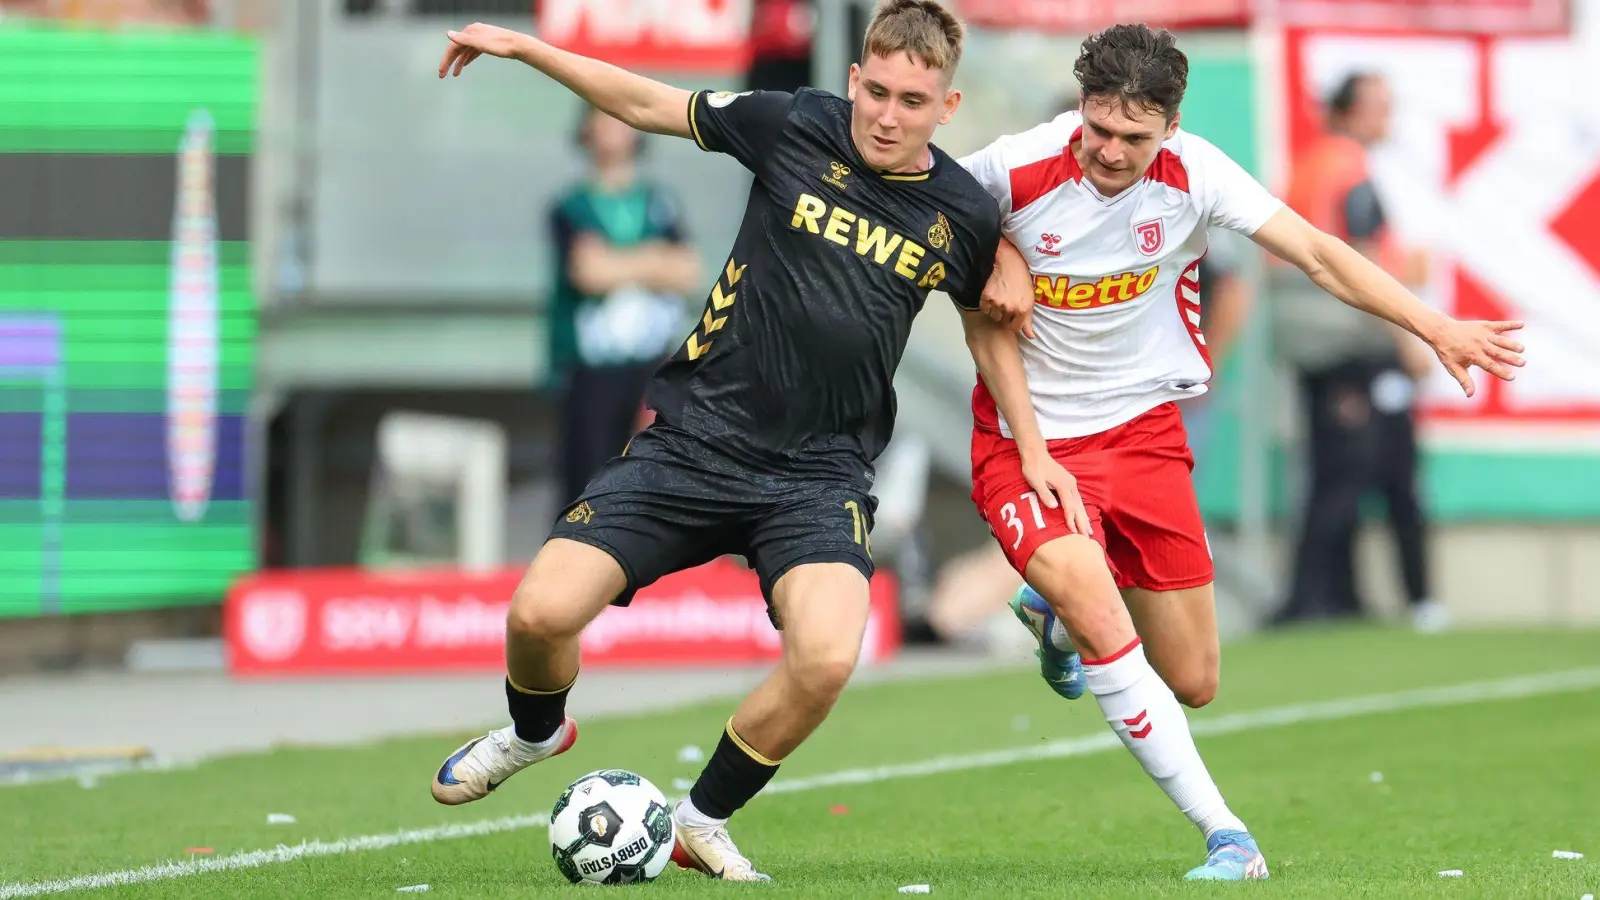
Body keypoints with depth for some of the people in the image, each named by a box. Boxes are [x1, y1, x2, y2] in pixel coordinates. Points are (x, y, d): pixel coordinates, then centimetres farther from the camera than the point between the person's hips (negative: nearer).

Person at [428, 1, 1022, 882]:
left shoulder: (964, 214, -2)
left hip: (820, 471, 0)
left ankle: (703, 817, 2)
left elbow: (988, 323, 18)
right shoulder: (797, 128, -5)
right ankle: (536, 730, 28)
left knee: (826, 656, -27)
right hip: (695, 437, 0)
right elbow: (650, 104, 6)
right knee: (538, 614, -11)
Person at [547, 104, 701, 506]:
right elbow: (589, 271, -14)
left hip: (652, 366, 3)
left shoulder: (660, 203, 10)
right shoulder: (570, 209, 0)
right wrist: (654, 259, -2)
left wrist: (619, 268, -10)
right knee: (588, 474, -5)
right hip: (591, 366, -3)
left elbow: (688, 273, -1)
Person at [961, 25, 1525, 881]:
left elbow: (1317, 254, -12)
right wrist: (994, 255, -17)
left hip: (1143, 429, 3)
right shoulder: (1016, 171, -17)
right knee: (1104, 626, -27)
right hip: (1027, 438, -3)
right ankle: (1223, 835, -20)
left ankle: (1056, 612, 39)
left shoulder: (1192, 173, -13)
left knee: (1191, 683, 7)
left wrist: (1435, 327, -20)